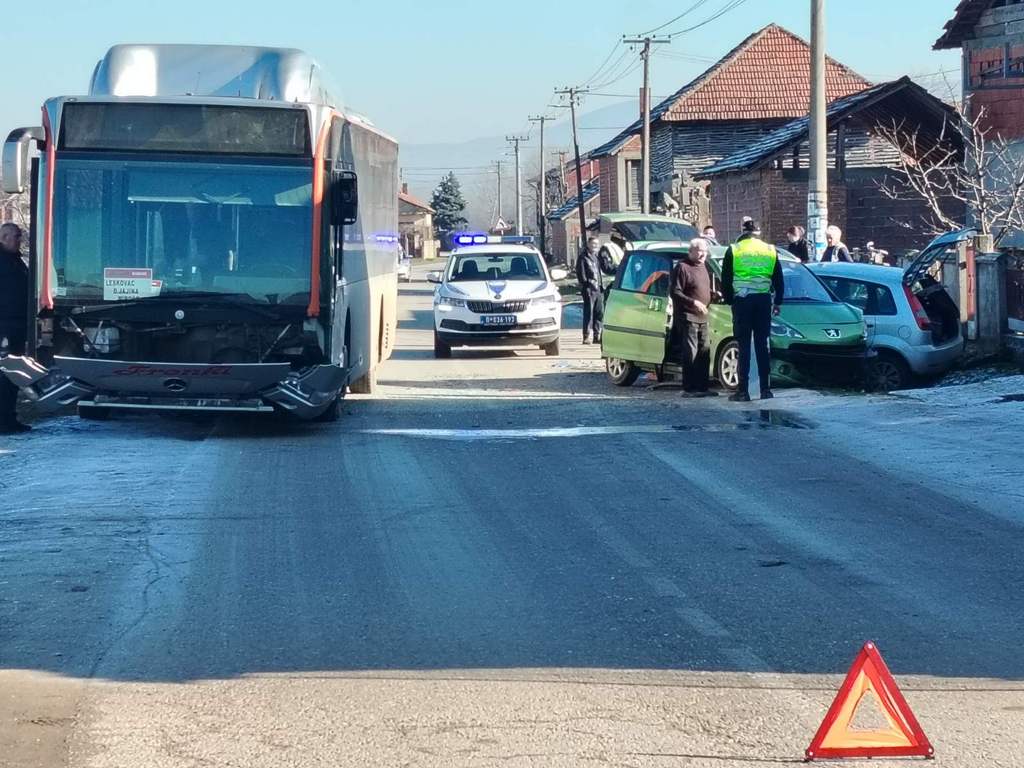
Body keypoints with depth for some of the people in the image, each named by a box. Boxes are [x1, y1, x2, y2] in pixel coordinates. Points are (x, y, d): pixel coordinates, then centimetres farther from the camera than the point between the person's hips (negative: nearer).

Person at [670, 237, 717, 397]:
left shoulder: (702, 265, 17)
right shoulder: (682, 267, -12)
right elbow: (674, 292, -16)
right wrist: (694, 302, -22)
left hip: (702, 317, 9)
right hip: (687, 317, -9)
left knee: (704, 352, 10)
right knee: (690, 354, -9)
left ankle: (702, 387, 16)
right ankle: (689, 389, -6)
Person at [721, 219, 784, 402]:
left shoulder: (733, 251, 2)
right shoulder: (770, 251, 10)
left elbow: (725, 281, 3)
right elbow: (779, 281, 15)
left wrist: (729, 300, 15)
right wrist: (777, 303, 24)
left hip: (742, 300, -2)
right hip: (763, 300, 2)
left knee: (744, 346, -1)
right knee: (763, 345, 7)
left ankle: (743, 390, -5)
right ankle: (766, 389, 5)